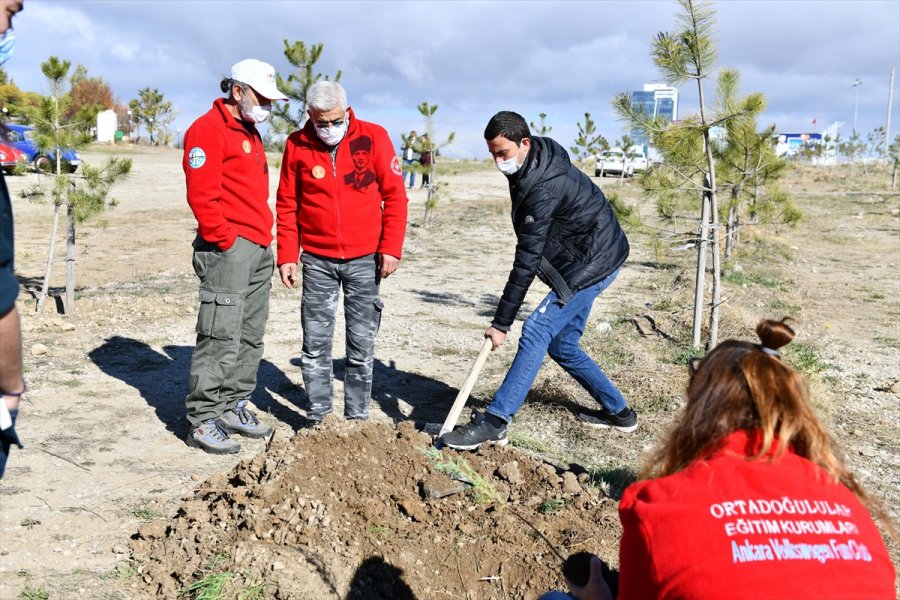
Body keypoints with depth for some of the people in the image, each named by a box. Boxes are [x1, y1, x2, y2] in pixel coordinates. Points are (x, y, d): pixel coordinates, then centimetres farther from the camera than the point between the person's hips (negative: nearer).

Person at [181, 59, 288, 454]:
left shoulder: (250, 133, 21)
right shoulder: (209, 129, -8)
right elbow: (202, 195, -17)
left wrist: (265, 239, 16)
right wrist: (226, 242, -15)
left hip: (259, 250, 9)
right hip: (228, 249, -9)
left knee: (251, 336, 11)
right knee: (221, 336, -7)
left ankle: (234, 407, 21)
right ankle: (202, 420, 1)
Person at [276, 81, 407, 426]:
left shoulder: (373, 138, -4)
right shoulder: (297, 145, 0)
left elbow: (395, 196, -2)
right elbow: (287, 206, 5)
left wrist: (390, 248, -7)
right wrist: (287, 256, 0)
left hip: (364, 259, -1)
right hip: (317, 260, 1)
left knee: (362, 343, 6)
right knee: (315, 345, 5)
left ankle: (357, 418, 17)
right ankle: (317, 418, 17)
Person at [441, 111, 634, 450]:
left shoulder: (544, 187, -28)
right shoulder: (537, 161, 2)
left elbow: (527, 260, -28)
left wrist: (502, 322, -25)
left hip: (595, 263, -10)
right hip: (590, 259, 10)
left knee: (537, 331, -19)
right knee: (561, 345, 13)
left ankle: (494, 423, -22)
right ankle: (618, 412, 26)